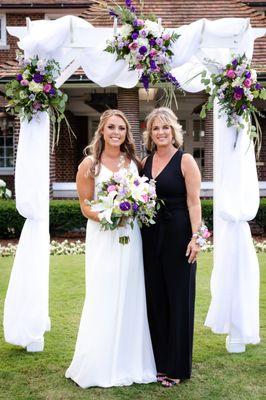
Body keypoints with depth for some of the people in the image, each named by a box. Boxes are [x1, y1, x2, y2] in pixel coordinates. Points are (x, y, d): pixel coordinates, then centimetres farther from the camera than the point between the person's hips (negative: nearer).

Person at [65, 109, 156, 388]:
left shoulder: (134, 162, 9)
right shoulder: (89, 165, -1)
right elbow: (85, 206, -2)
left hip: (131, 237, 3)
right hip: (103, 237, -3)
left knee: (131, 298, 7)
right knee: (104, 299, 0)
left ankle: (130, 362, 20)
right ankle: (101, 366, 14)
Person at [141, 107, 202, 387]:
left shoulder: (185, 161, -5)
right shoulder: (146, 161, 11)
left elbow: (193, 202, -10)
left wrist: (195, 237, -17)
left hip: (178, 233, -5)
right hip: (150, 235, 5)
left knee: (178, 297, 4)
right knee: (154, 296, 10)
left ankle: (176, 366, 16)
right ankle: (158, 360, 24)